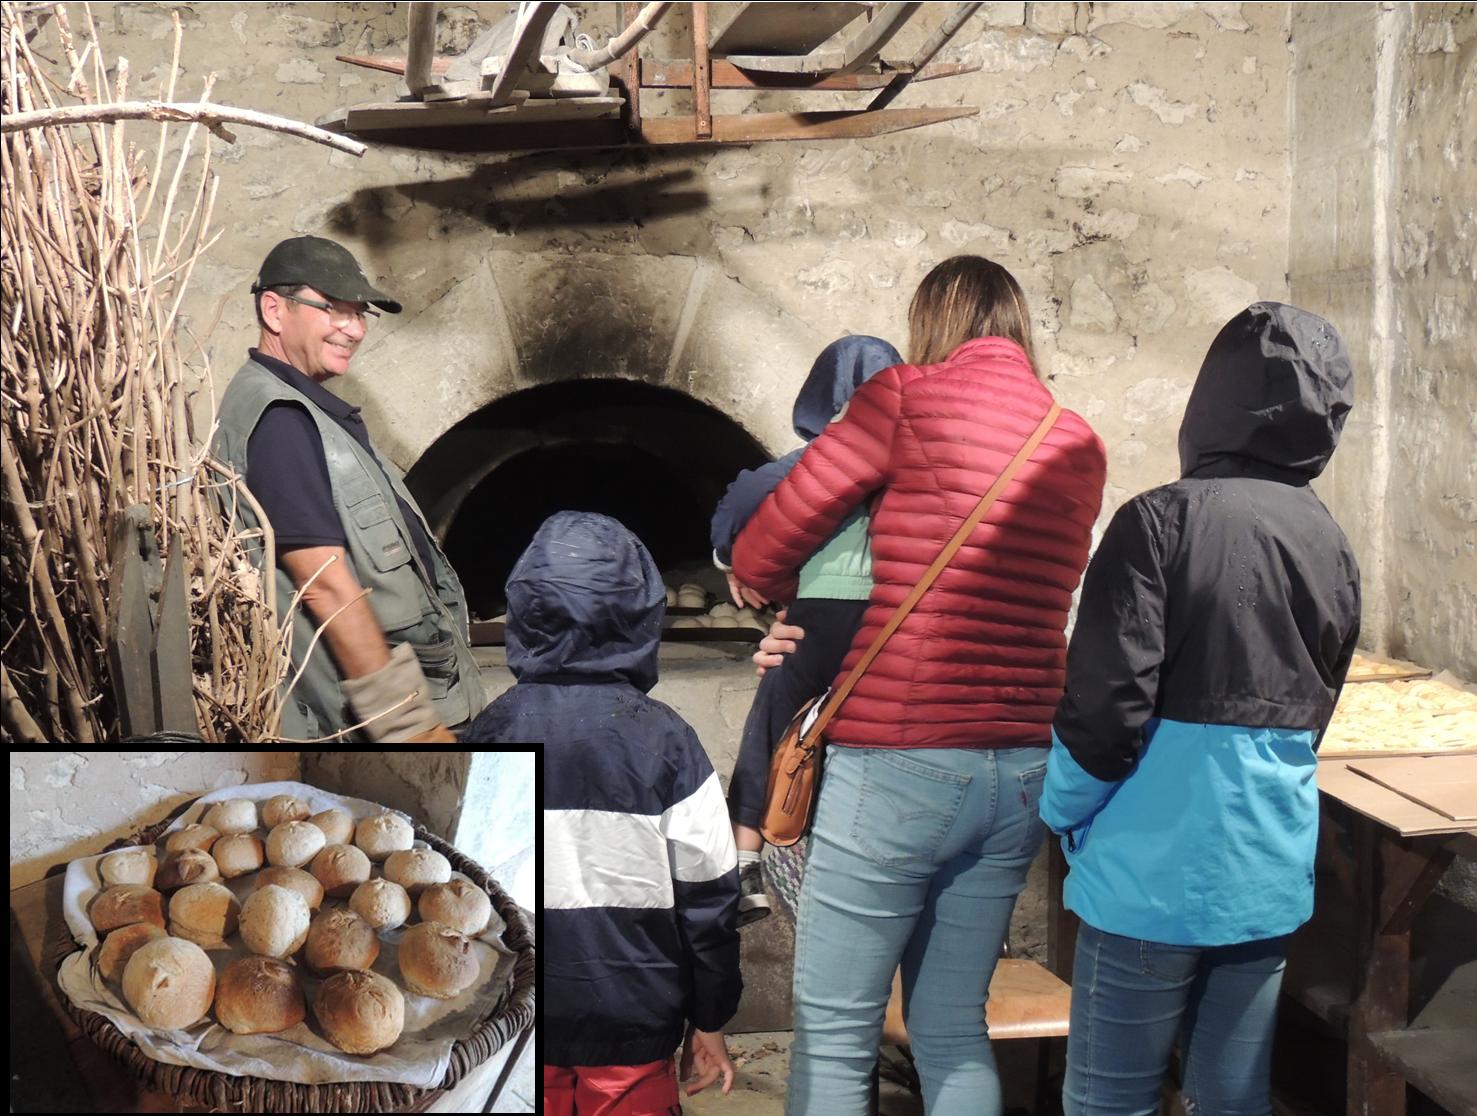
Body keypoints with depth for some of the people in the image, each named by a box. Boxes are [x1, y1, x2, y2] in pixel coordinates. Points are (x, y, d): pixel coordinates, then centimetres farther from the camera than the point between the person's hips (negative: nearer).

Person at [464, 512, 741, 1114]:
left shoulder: (488, 735, -4)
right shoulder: (663, 738, -10)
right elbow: (707, 897, -6)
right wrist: (709, 1023, 5)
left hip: (517, 1019, 2)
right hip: (633, 1020, -2)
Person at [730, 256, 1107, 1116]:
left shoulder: (907, 401, -6)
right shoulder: (1080, 447, 9)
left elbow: (758, 559, -6)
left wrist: (812, 597, 16)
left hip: (896, 765, -6)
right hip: (1022, 775, 6)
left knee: (834, 1036, 5)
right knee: (954, 1031, 18)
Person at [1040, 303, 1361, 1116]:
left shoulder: (1164, 519, -14)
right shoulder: (1332, 545, 4)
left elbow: (1105, 704, -16)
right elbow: (1309, 711, 13)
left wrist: (1065, 813, 1)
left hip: (1157, 868, -6)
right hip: (1271, 875, 6)